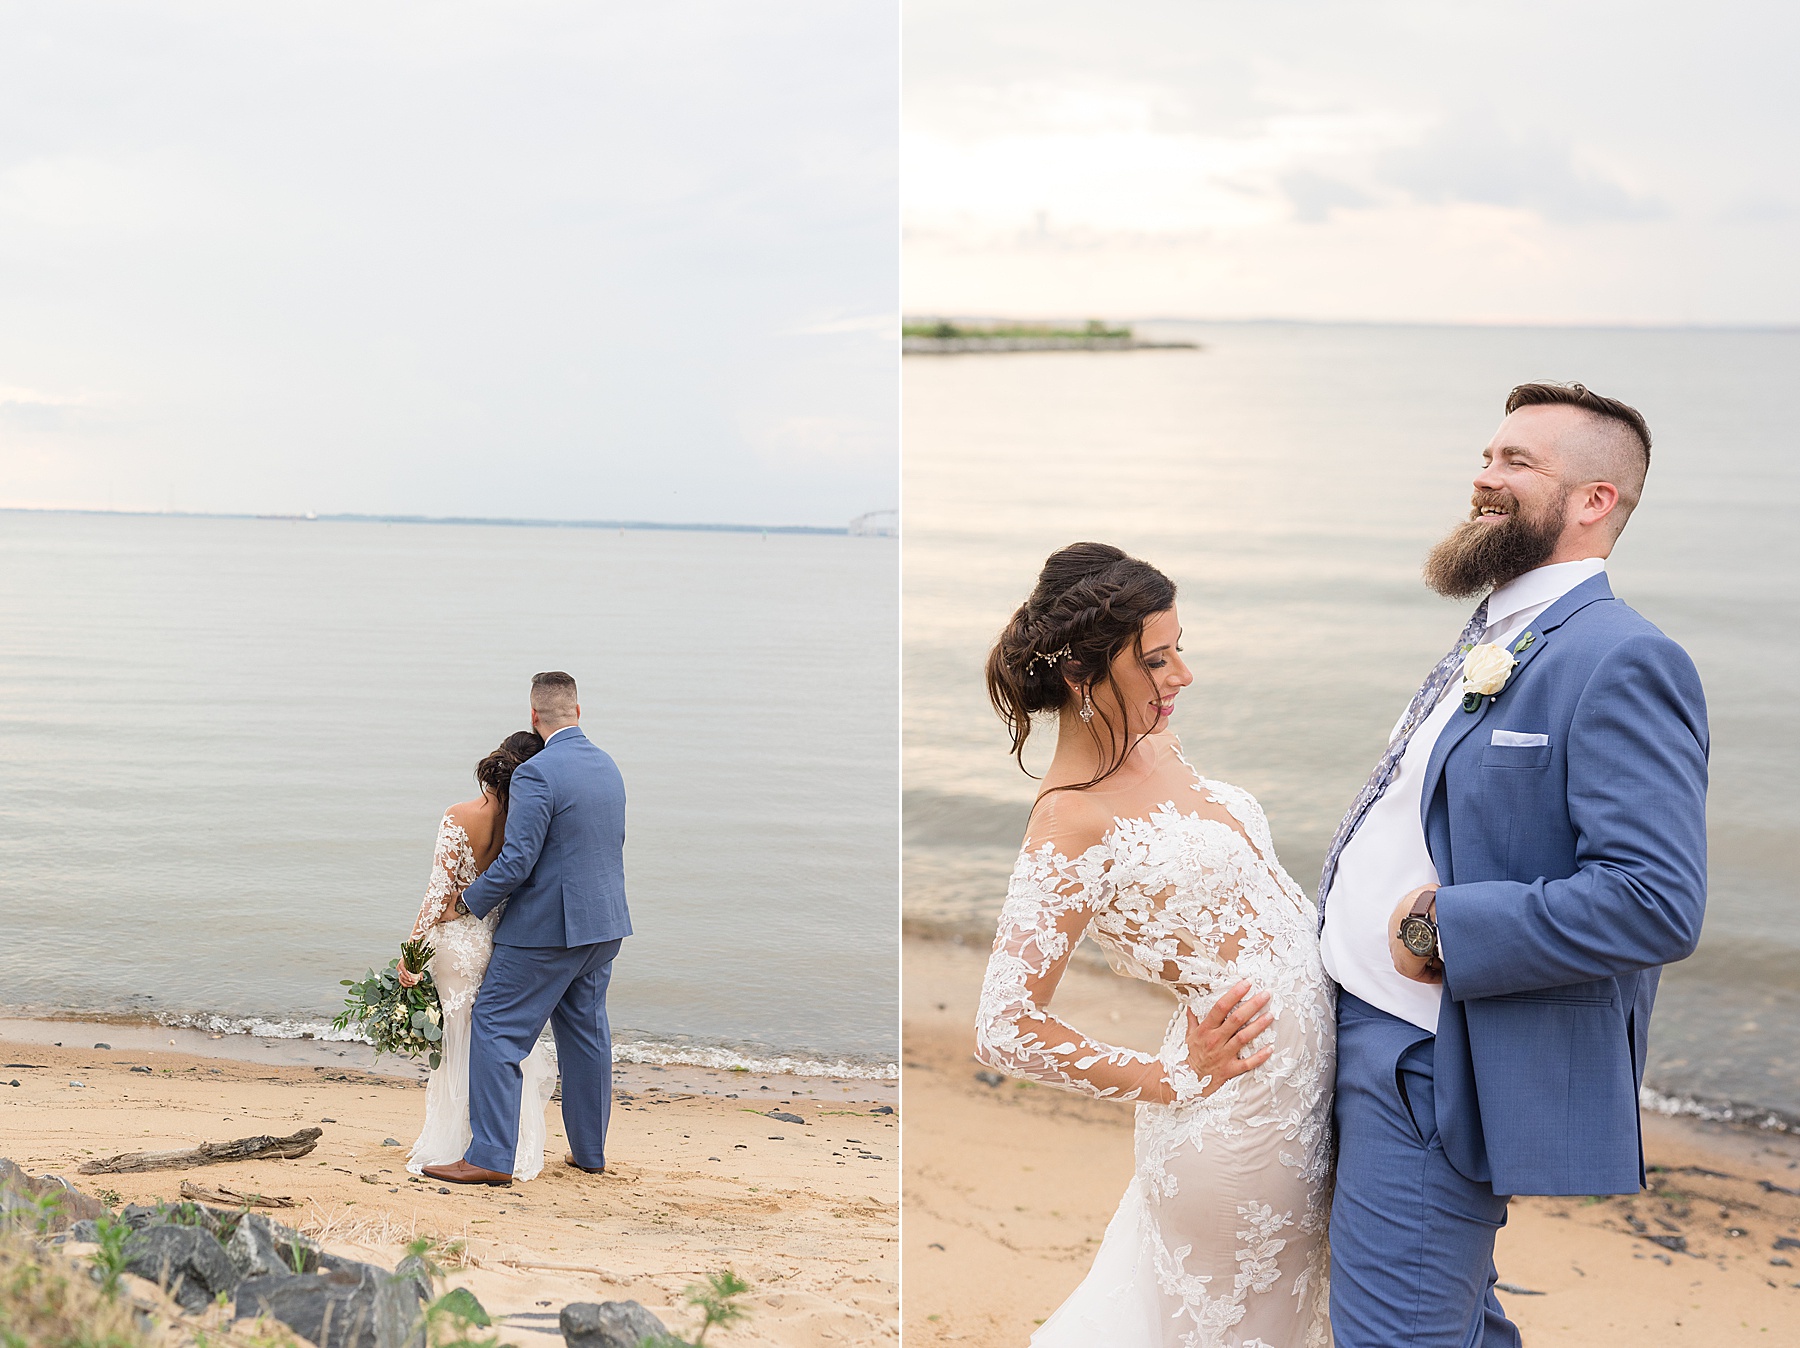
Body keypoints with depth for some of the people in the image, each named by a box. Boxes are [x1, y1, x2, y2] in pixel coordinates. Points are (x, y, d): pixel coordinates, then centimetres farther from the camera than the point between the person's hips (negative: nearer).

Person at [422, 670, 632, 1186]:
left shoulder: (536, 773, -18)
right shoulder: (607, 766, 7)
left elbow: (516, 862, -21)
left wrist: (469, 901, -5)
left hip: (546, 927, -8)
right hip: (604, 923, 8)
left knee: (496, 1029, -1)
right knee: (585, 1029, 17)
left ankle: (491, 1157, -3)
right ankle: (589, 1150, 25)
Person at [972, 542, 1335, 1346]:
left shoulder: (1155, 746, 3)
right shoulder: (1073, 822, -22)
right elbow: (1006, 1031, -23)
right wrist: (1172, 1081, -16)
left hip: (1305, 1058, 8)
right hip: (1241, 1106, -8)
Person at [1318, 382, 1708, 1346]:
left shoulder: (1622, 663, -18)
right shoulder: (1494, 640, 13)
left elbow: (1657, 903, -27)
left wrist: (1445, 930, -23)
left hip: (1428, 1075, -10)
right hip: (1361, 1030, 10)